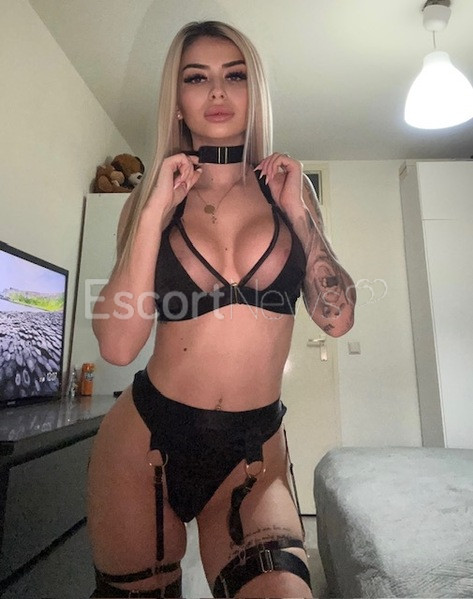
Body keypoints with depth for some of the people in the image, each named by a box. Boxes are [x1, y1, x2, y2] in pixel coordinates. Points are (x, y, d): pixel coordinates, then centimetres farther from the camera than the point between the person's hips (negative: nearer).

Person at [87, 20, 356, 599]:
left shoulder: (285, 186, 3)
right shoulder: (154, 196, 0)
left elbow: (337, 318, -4)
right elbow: (118, 345, -12)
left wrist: (299, 211, -8)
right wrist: (156, 211, -14)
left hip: (255, 453, 1)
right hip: (145, 440, 1)